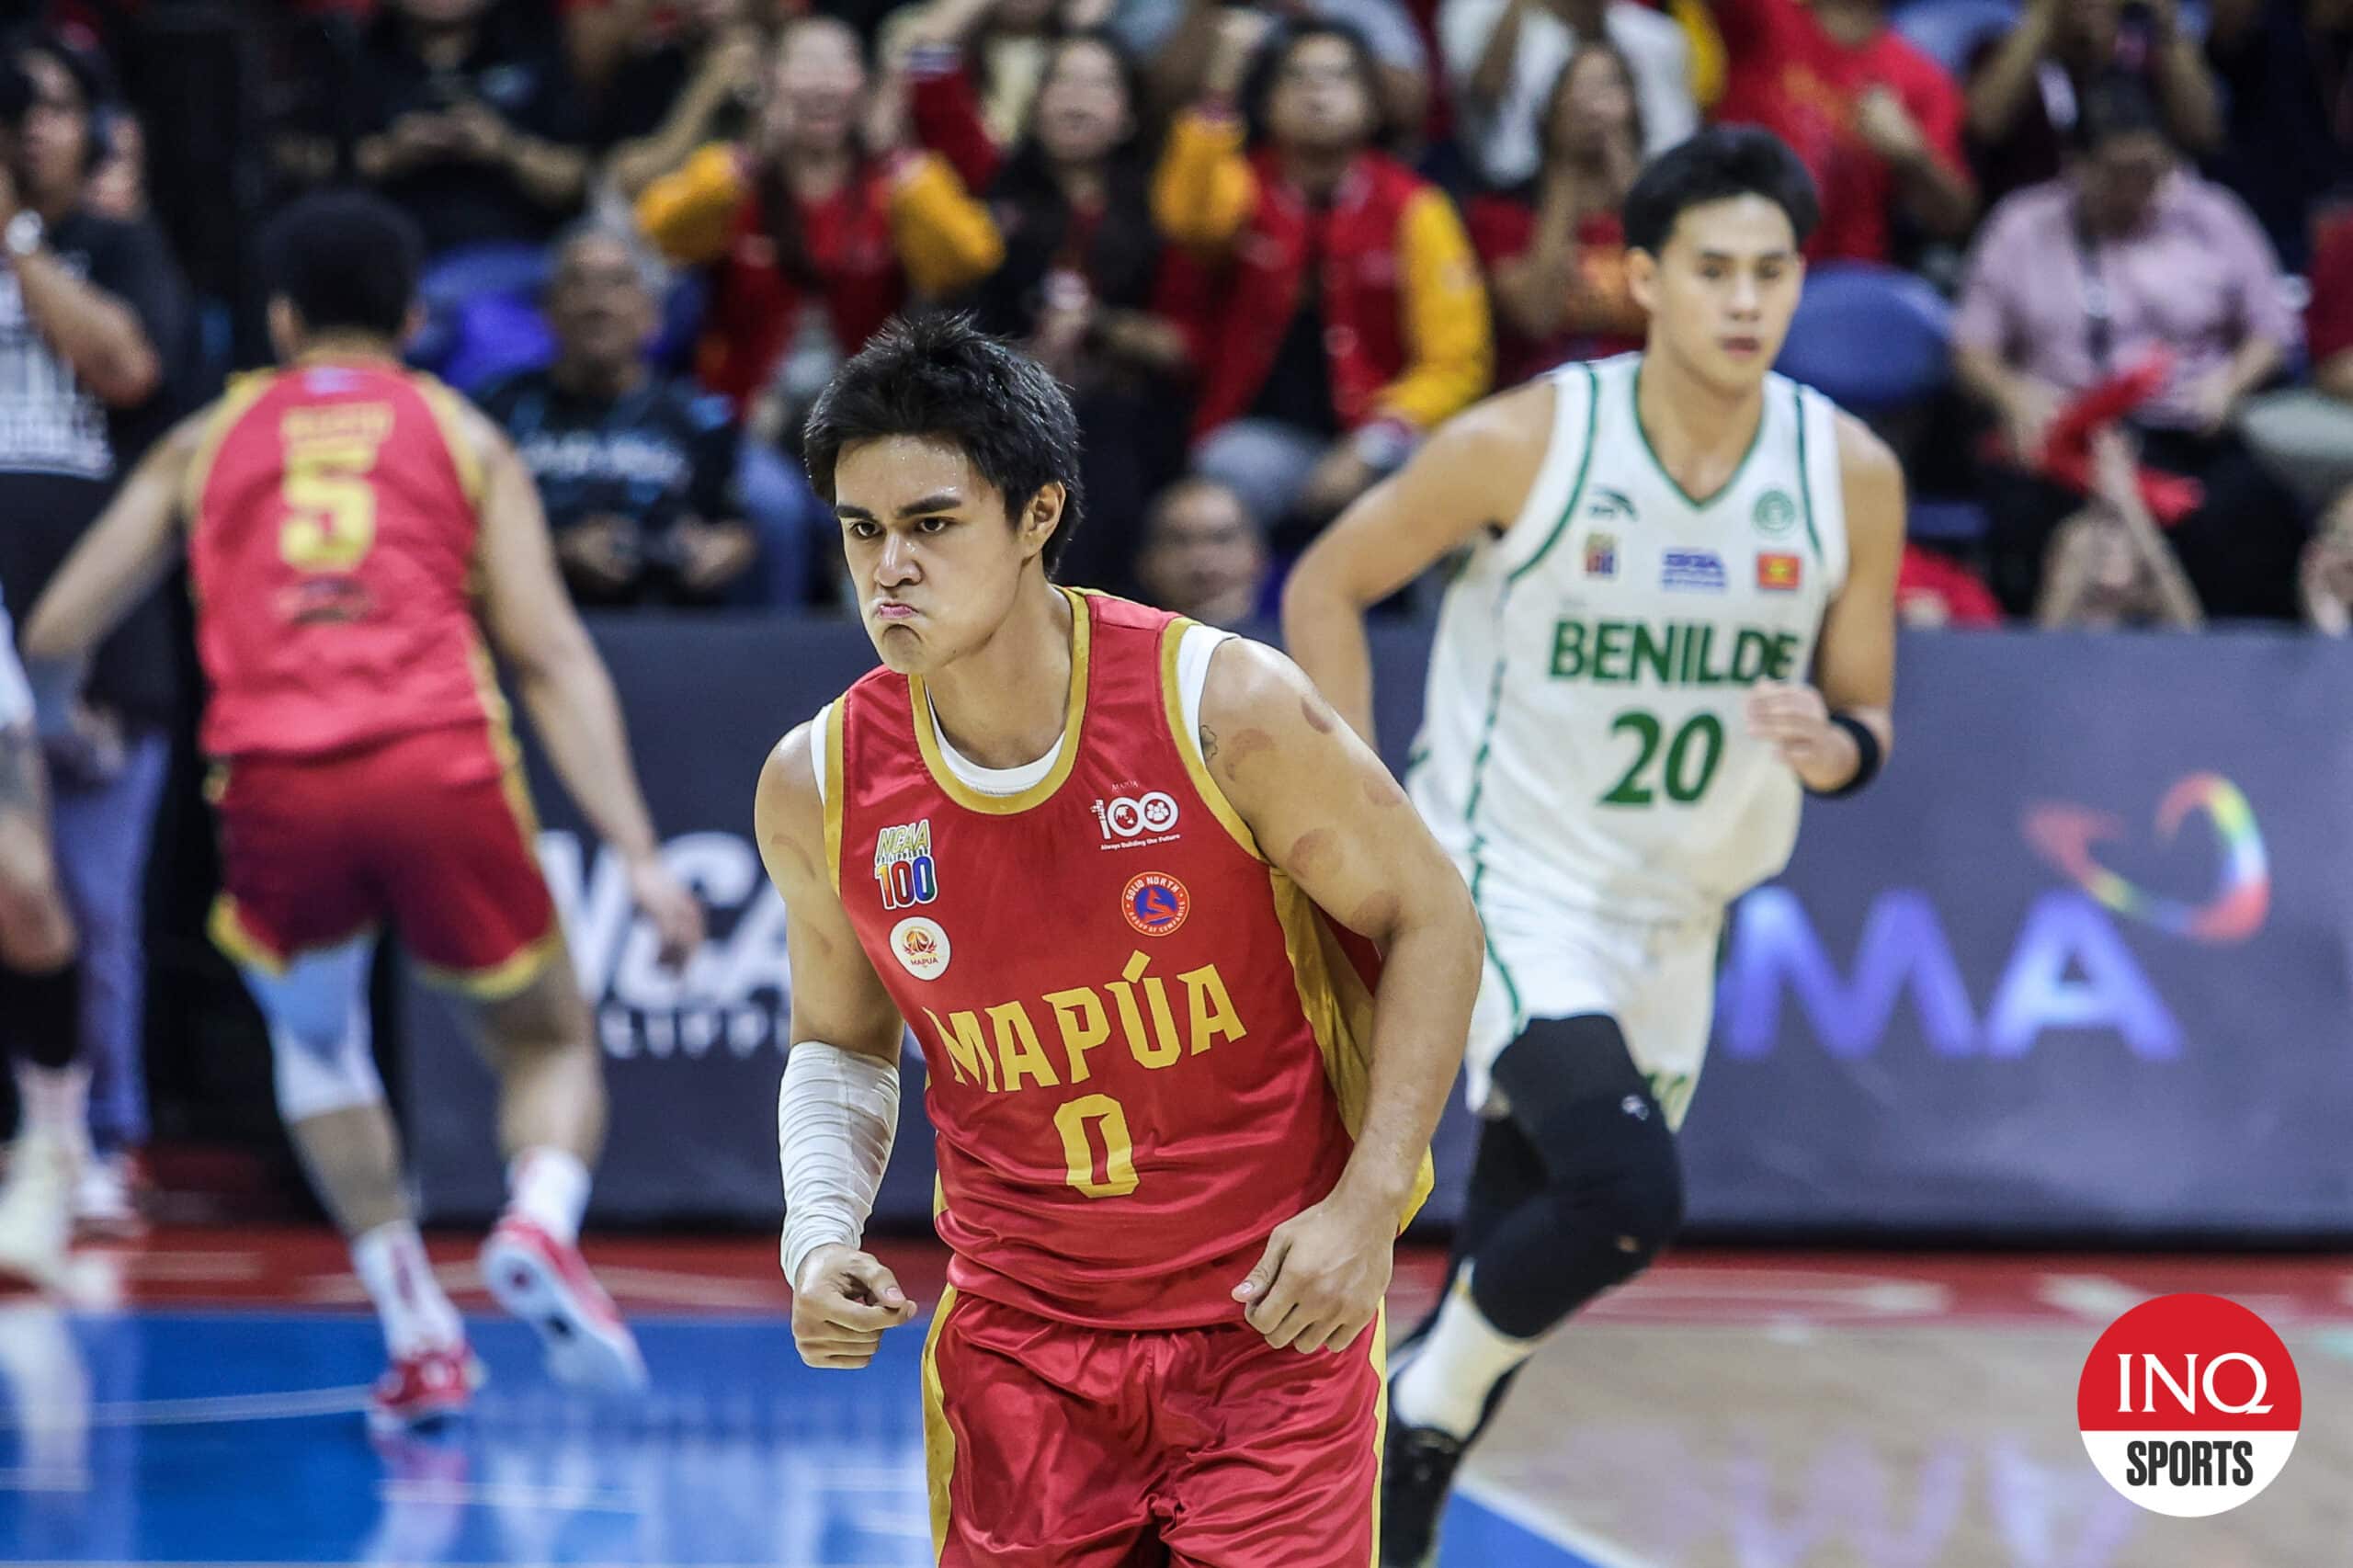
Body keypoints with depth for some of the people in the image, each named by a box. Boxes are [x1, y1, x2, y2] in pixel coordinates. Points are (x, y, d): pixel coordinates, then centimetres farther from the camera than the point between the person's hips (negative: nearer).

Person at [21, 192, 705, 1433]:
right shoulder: (463, 436, 19)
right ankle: (541, 1220, -14)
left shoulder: (209, 439, 22)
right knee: (548, 1041, 20)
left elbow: (55, 631, 19)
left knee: (315, 1041, 29)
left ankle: (416, 1330, 13)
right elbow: (551, 654, 8)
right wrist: (637, 853, 3)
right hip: (441, 770, -1)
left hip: (273, 783, 1)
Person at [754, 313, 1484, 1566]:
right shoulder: (817, 789, -6)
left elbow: (1429, 922, -6)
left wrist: (1367, 1204, -13)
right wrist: (818, 1233, -7)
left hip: (1274, 1311, -3)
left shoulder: (1224, 708, -17)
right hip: (1017, 1342, 3)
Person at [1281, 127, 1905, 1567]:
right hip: (1512, 889, -5)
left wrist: (1835, 748, -21)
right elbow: (1326, 589, -3)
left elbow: (1866, 715, 3)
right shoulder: (1526, 443, -17)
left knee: (1526, 1257, 12)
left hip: (1674, 914, 5)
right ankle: (1424, 1406, 1)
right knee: (1627, 1195, -25)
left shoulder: (1851, 474, -8)